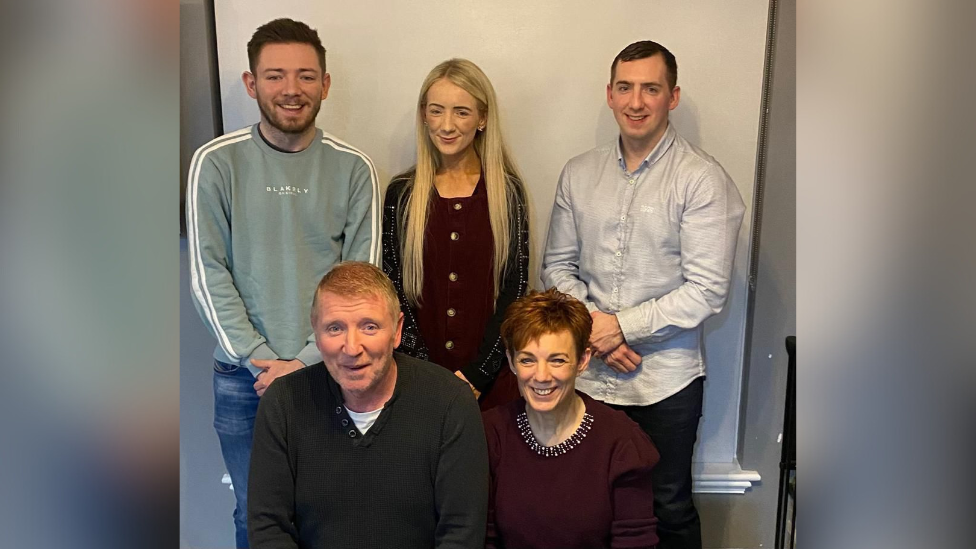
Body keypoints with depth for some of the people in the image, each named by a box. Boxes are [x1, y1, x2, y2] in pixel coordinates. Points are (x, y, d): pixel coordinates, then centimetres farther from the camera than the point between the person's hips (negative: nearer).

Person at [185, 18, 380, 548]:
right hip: (242, 375, 0)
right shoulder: (216, 162, -4)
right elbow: (208, 275, -6)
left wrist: (307, 362, -11)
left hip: (328, 372, 0)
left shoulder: (353, 168, -3)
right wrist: (260, 361, -12)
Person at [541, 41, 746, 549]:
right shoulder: (578, 173, 4)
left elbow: (707, 291, -14)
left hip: (665, 379, -3)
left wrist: (622, 325, -16)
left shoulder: (702, 179, -10)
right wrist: (591, 328, -7)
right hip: (588, 372, 4)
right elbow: (557, 265, 8)